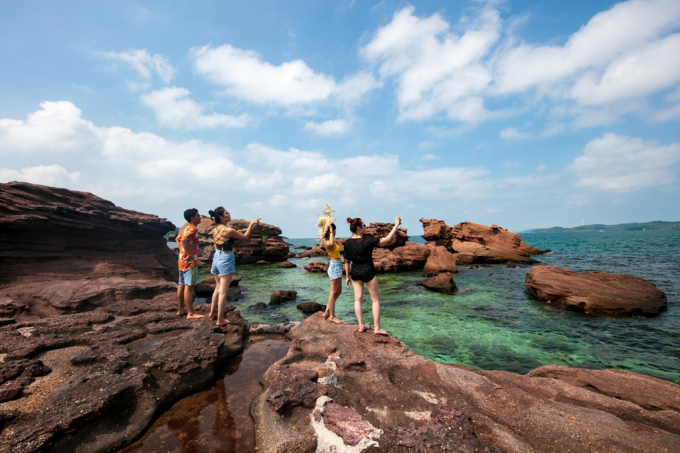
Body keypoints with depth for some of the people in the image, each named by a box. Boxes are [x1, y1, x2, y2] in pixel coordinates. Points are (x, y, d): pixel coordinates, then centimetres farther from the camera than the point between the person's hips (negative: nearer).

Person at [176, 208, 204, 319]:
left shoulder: (184, 227, 14)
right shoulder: (192, 228, -15)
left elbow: (179, 239, 24)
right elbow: (184, 240, -31)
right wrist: (189, 254, -24)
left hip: (182, 259, 10)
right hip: (190, 261, -10)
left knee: (182, 285, 15)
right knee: (189, 286, -8)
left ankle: (180, 309, 25)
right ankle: (190, 313, -5)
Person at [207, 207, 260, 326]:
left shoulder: (215, 230, 5)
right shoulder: (229, 230, -18)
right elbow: (245, 237, -6)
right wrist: (251, 224, -2)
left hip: (216, 257, 9)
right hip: (226, 259, -8)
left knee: (218, 287, 24)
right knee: (223, 291, -1)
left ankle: (212, 313, 36)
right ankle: (220, 320, 7)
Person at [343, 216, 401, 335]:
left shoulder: (347, 243, -4)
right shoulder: (367, 241, -20)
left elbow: (347, 261, 3)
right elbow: (387, 239, -18)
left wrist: (348, 276, 14)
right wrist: (396, 225, -10)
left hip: (355, 272, 5)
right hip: (368, 271, -5)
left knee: (357, 298, 12)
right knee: (375, 299, 8)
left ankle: (361, 326, 18)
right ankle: (377, 328, 12)